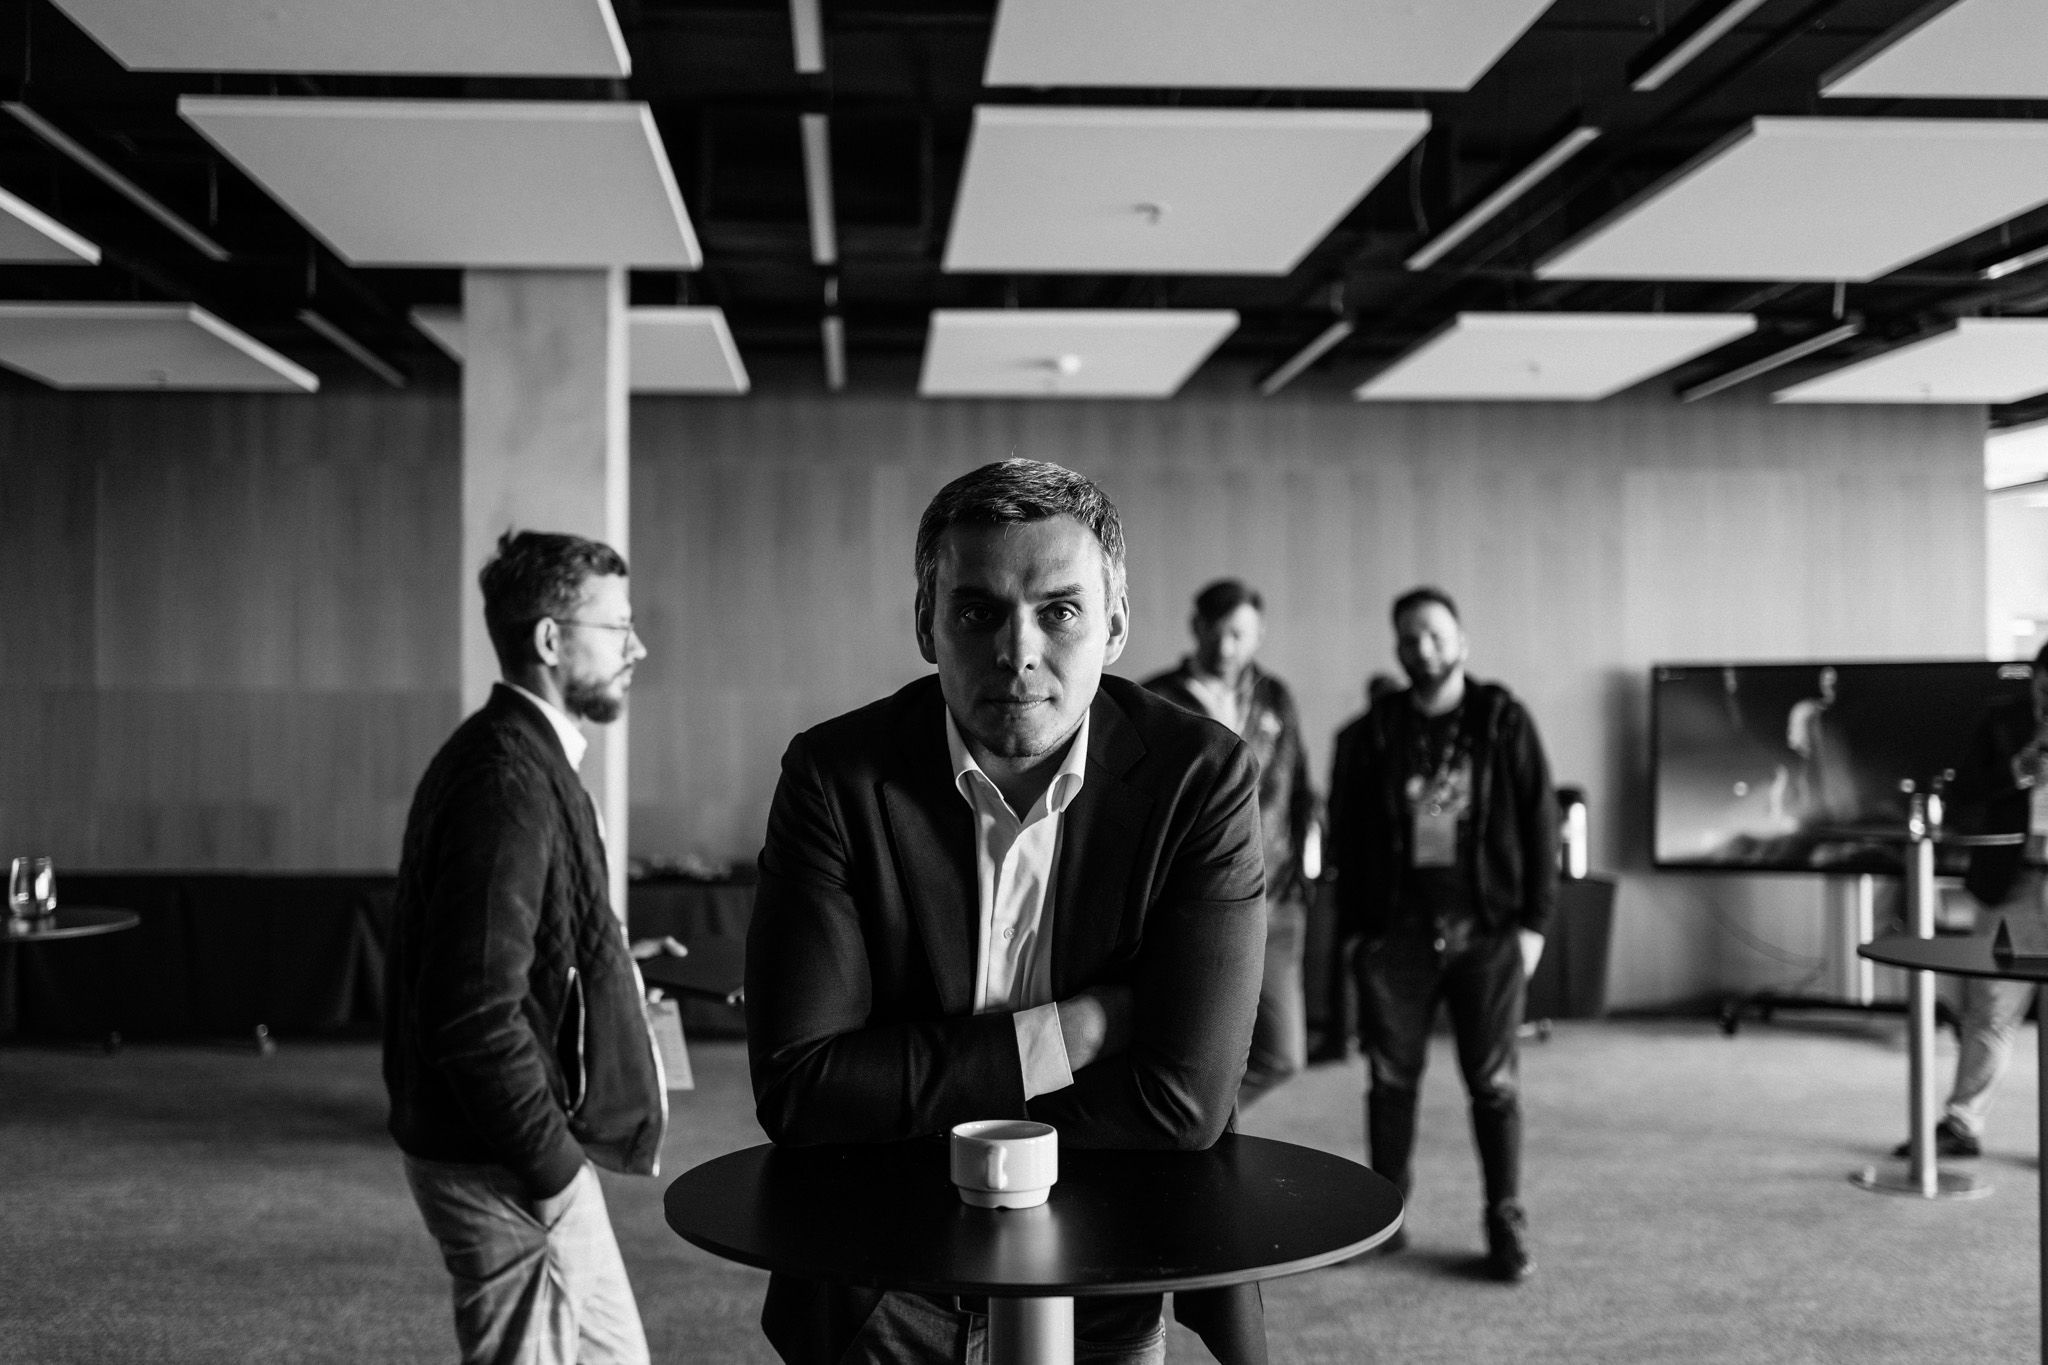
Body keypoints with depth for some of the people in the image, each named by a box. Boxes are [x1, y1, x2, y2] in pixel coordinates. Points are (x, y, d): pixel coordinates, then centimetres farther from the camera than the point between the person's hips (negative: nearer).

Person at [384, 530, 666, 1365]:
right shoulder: (509, 780, -22)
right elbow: (479, 1013, -27)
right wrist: (553, 1166, -19)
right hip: (505, 1168, -10)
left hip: (529, 1148, 10)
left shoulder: (517, 757, 10)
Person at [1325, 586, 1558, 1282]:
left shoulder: (1503, 722, 2)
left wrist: (1534, 920, -3)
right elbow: (1346, 832, 8)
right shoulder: (1375, 733, 5)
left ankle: (1506, 1221, 12)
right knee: (1391, 1077, 7)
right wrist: (1358, 923, 3)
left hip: (1486, 930, -1)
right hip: (1398, 930, 2)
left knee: (1493, 1081, 2)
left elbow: (1539, 824, 1)